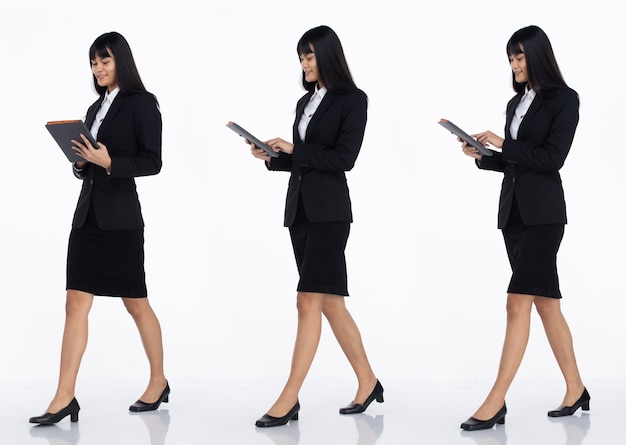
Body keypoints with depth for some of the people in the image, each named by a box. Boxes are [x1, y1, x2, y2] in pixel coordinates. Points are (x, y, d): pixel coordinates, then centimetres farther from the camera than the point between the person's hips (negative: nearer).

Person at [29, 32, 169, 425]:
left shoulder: (142, 104, -5)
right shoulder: (96, 108, 16)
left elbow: (152, 162, -11)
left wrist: (109, 162, -22)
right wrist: (82, 164, 0)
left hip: (120, 216, -7)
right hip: (88, 214, 7)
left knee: (136, 303, 6)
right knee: (76, 304, -1)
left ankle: (159, 382, 24)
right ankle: (65, 398, -4)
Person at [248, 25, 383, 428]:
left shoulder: (353, 99, -5)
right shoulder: (306, 101, 16)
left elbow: (344, 158, -14)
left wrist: (294, 148, -12)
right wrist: (272, 157, 2)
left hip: (329, 209, -8)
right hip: (299, 208, 8)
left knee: (309, 301, -12)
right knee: (330, 302, 10)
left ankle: (289, 399, -13)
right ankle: (367, 382, 21)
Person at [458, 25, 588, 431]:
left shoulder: (564, 99, -6)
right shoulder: (516, 103, 15)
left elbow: (552, 157, -14)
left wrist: (503, 144, -13)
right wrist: (482, 156, 4)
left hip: (543, 211, -8)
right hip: (513, 210, 8)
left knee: (518, 303, -14)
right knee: (545, 302, 11)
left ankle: (496, 402, -17)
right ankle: (575, 390, 20)